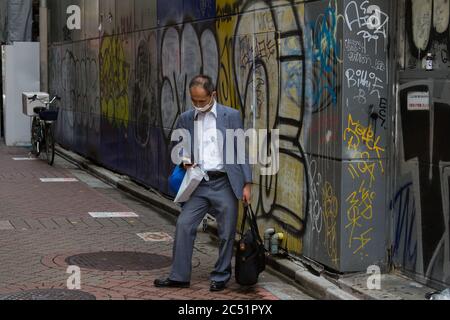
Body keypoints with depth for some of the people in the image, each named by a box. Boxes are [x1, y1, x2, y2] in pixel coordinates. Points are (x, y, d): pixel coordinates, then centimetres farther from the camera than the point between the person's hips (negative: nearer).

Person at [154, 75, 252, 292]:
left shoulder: (231, 116, -2)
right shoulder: (186, 119, 7)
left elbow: (242, 151, -1)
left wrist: (247, 184, -6)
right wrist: (184, 160, -3)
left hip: (224, 184, -3)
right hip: (198, 183, 3)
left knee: (226, 232, 4)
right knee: (184, 225, -4)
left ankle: (221, 277, 19)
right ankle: (179, 276, 6)